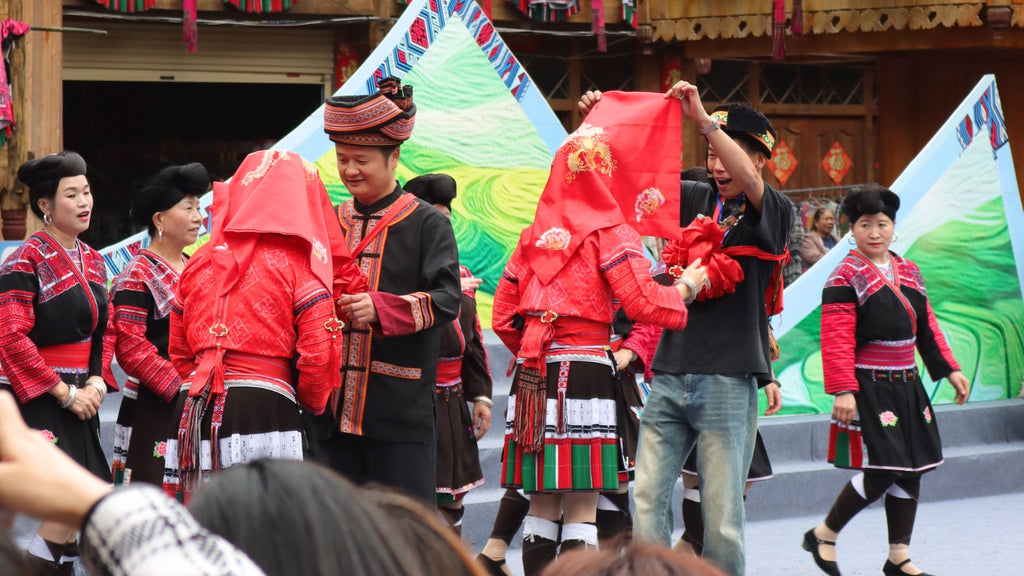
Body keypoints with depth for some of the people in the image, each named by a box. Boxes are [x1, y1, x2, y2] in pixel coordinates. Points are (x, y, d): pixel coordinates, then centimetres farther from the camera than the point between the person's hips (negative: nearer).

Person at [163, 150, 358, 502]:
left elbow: (178, 353, 18)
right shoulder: (299, 264, 1)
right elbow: (317, 354, -5)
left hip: (194, 408, 5)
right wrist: (312, 404, 13)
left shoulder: (200, 262, 15)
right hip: (264, 405, -5)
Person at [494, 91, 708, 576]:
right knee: (581, 504, -3)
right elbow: (642, 302, -12)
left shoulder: (534, 234, 12)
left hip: (533, 374, 5)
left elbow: (502, 316, 12)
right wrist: (686, 287, 5)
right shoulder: (610, 231, -4)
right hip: (585, 371, -5)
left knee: (542, 502, 10)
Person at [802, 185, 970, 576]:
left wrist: (949, 370, 13)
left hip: (906, 386, 8)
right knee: (879, 472, -11)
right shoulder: (846, 278, -10)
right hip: (868, 389, -7)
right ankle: (823, 536, 7)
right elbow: (836, 341, -17)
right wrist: (842, 391, -24)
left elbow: (927, 328, 18)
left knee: (911, 470, 7)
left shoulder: (909, 273, 12)